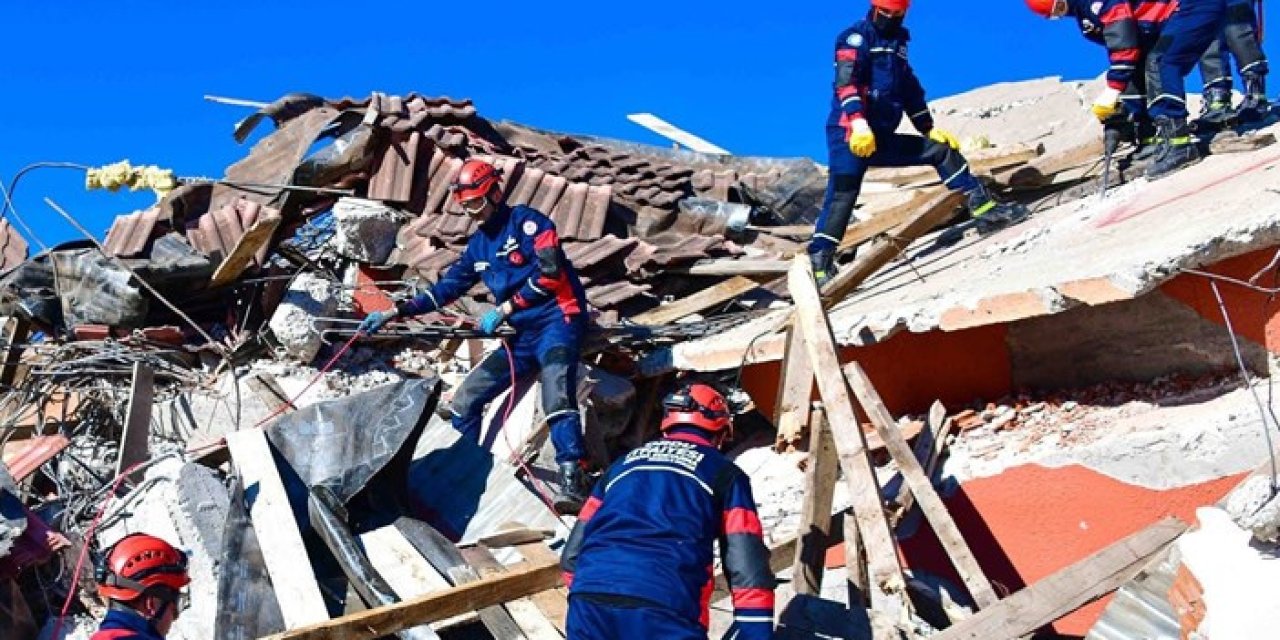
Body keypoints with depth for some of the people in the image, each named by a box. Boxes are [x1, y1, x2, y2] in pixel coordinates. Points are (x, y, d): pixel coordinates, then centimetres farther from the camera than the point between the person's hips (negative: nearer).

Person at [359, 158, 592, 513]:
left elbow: (549, 272, -16)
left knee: (556, 397, -31)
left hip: (558, 319, -8)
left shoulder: (525, 220, -6)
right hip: (524, 334, 8)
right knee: (466, 398, 5)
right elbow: (447, 287, 18)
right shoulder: (478, 244, 16)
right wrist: (394, 313, 11)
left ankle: (572, 483, -37)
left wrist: (504, 309, -13)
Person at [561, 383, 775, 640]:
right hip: (663, 609, -4)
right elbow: (747, 569, 6)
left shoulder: (623, 464, 29)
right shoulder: (724, 473, 17)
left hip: (588, 604, 4)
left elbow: (572, 553, 27)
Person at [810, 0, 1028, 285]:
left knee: (940, 148, 7)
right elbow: (845, 83, -17)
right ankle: (819, 267, -22)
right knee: (842, 196, -19)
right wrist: (859, 123, -30)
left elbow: (911, 93, 29)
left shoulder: (896, 46, 24)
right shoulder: (856, 38, -2)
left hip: (881, 137, 8)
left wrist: (929, 129, 21)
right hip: (849, 133, -8)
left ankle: (984, 210, 9)